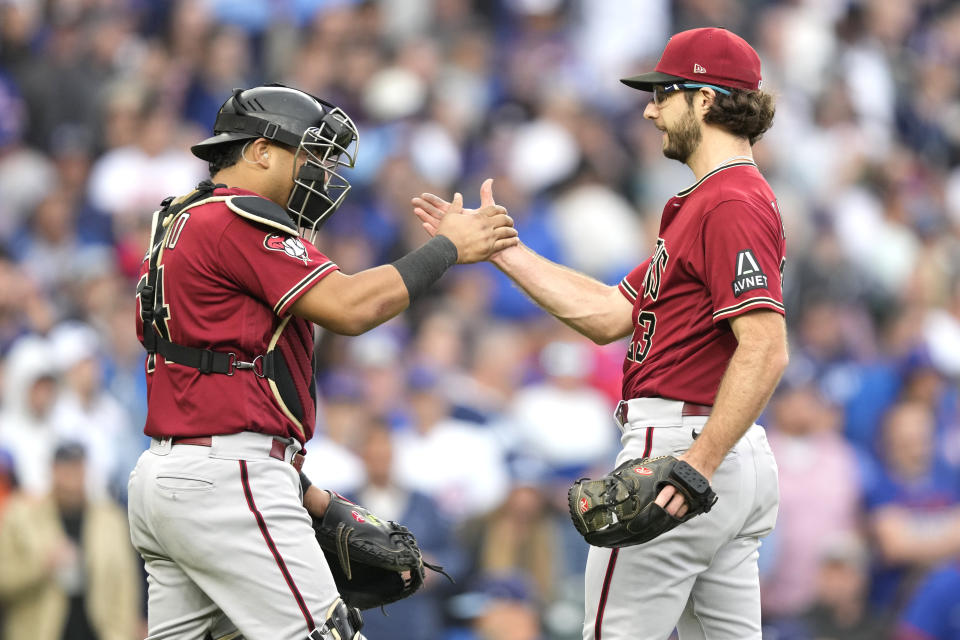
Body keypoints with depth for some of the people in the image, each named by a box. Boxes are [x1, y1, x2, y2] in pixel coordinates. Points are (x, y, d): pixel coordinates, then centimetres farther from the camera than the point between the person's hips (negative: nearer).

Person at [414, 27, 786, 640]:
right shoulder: (705, 203, 21)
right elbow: (608, 315, 20)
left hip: (679, 440, -11)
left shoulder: (731, 204, -14)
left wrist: (698, 465, -31)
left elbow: (765, 349, -24)